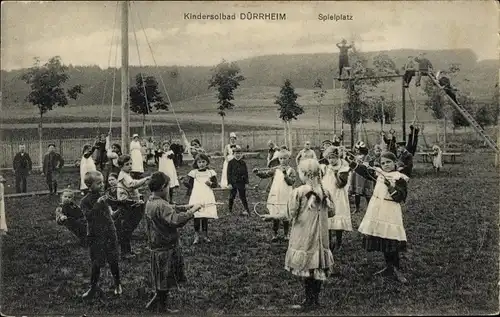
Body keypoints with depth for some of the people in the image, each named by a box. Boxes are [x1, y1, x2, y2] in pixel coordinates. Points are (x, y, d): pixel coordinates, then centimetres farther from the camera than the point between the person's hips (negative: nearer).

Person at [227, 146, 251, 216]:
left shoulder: (243, 163, 4)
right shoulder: (231, 163, -2)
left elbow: (246, 173, 7)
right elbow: (229, 173, -3)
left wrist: (246, 182, 1)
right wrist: (229, 183, -8)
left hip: (241, 182, 1)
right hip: (233, 183, 0)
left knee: (243, 196, -1)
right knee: (232, 197, 8)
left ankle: (247, 210, 3)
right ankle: (230, 210, 20)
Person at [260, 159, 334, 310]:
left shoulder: (298, 192, -16)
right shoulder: (324, 192, -1)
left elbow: (289, 214, -14)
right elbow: (332, 209, 7)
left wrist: (272, 216, -1)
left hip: (304, 238, -5)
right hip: (320, 237, 5)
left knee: (306, 269, 4)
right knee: (318, 268, 12)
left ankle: (309, 301, 9)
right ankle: (316, 299, 21)